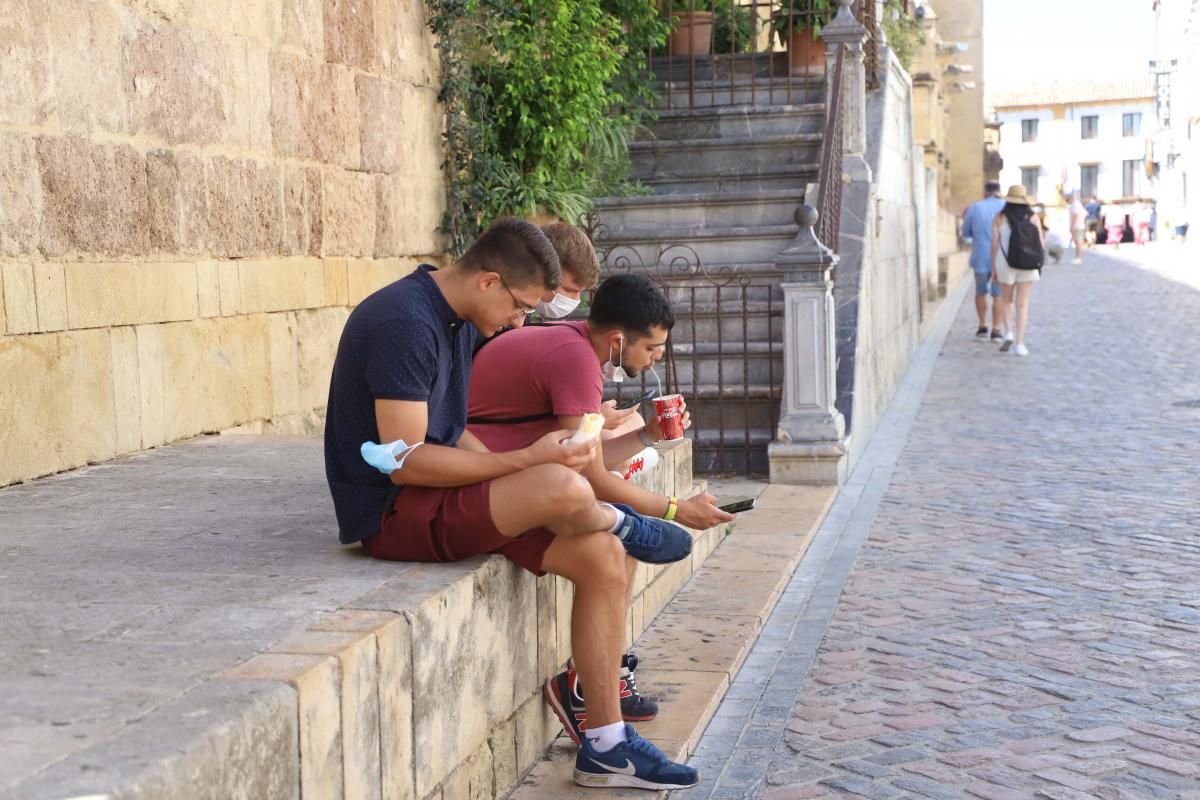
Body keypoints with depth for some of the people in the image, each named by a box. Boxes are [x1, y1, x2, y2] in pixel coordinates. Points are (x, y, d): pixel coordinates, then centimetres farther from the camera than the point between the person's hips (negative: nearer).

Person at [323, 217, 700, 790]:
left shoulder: (460, 321, 11)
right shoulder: (406, 323, -20)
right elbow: (405, 459, -24)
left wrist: (519, 468, 0)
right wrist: (525, 461, -21)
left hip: (439, 495, 10)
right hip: (393, 512, -10)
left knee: (602, 559, -4)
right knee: (563, 489, -31)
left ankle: (606, 744, 3)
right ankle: (622, 523, 7)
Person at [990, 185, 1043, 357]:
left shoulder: (1000, 218, -3)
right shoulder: (1032, 217, 0)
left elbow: (994, 244, -5)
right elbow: (1041, 244, -1)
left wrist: (993, 268, 2)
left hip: (1005, 264, 0)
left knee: (1008, 300, 19)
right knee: (1022, 304, 5)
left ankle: (1009, 333, -1)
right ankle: (1020, 343, 0)